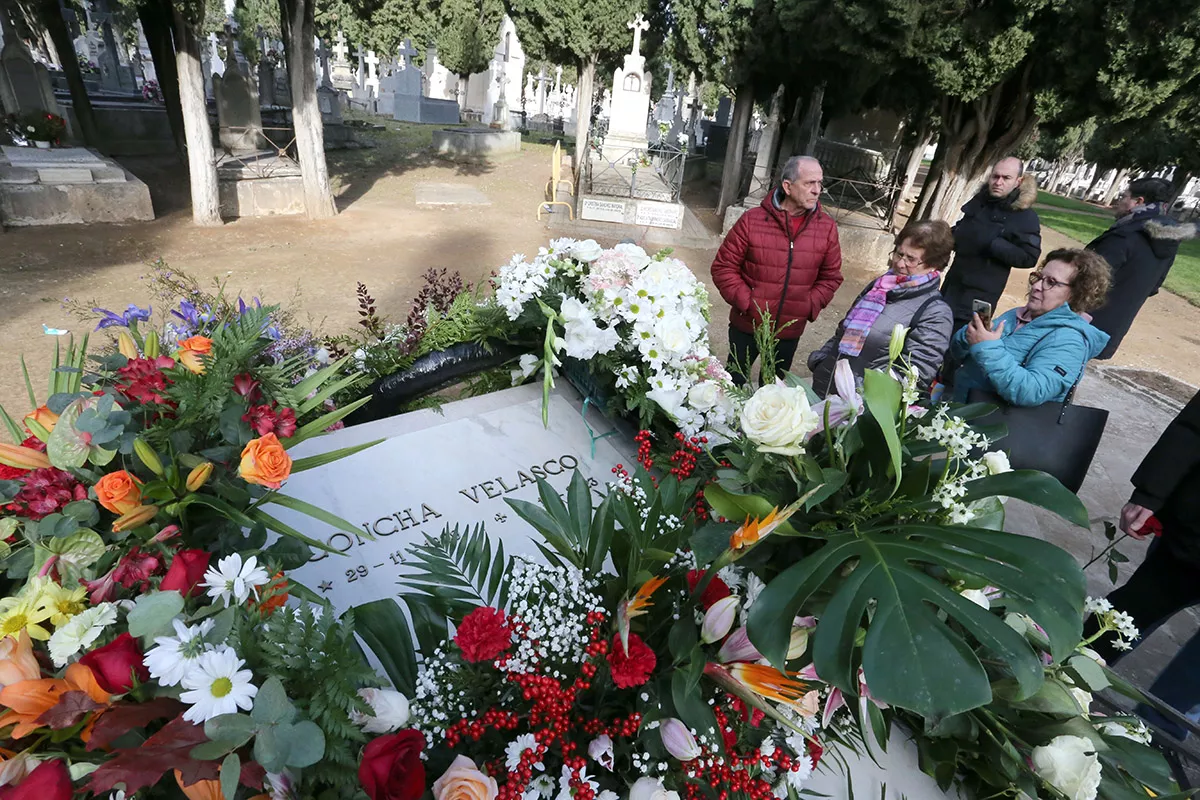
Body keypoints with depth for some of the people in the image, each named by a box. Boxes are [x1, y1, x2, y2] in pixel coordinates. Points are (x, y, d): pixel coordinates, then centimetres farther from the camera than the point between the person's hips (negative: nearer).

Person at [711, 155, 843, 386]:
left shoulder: (827, 228, -3)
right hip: (747, 327, -2)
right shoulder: (752, 220, -12)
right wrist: (746, 302, -16)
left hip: (789, 333, 2)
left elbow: (830, 277, 6)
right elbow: (724, 267, -8)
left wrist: (810, 307, -9)